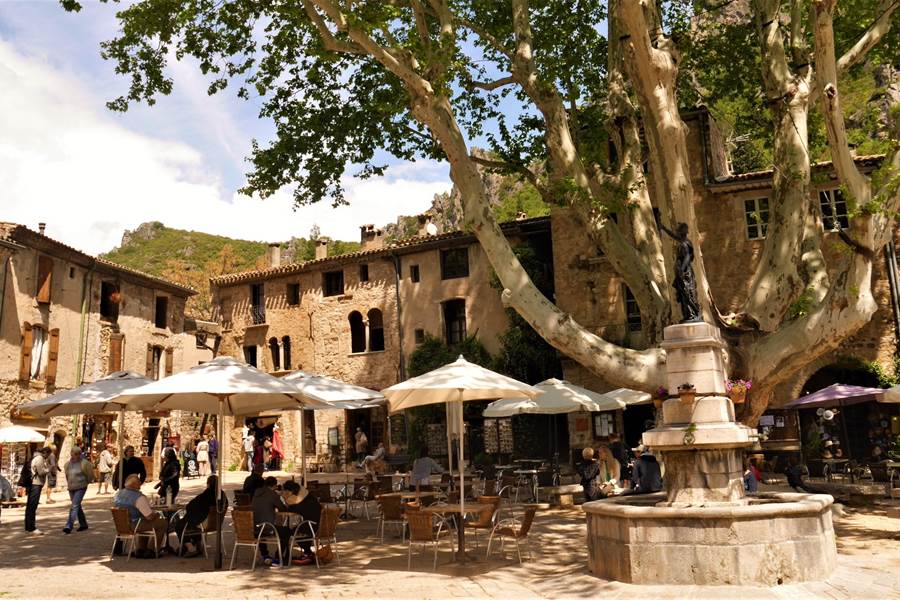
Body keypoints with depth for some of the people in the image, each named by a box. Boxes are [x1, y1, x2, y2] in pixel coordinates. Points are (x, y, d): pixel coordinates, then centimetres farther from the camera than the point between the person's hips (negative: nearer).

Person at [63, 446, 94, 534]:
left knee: (74, 506, -15)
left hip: (81, 488, -6)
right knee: (77, 507, 15)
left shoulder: (84, 463, -9)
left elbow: (90, 475, -1)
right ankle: (83, 524, 28)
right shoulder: (68, 464, 7)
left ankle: (69, 526, -19)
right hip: (71, 488, 6)